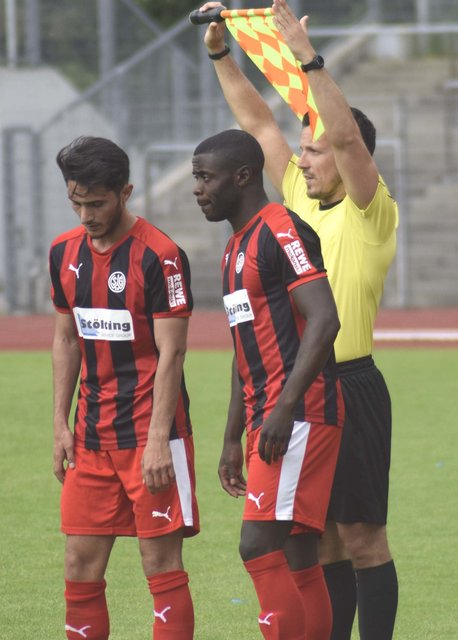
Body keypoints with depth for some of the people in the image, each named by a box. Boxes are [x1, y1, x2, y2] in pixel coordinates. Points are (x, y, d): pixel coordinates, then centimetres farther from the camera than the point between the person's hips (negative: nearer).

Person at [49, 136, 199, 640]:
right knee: (81, 569, 5)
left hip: (150, 433, -6)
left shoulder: (159, 256, -12)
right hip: (91, 436, 6)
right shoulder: (65, 253, 9)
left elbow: (170, 353, -13)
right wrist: (61, 424, 11)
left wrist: (157, 441, -17)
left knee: (161, 565, -5)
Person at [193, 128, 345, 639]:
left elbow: (324, 321, -20)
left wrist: (285, 407, -25)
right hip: (270, 422, 10)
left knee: (260, 544, -16)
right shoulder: (237, 248, 21)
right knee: (297, 560, 7)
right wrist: (233, 439, 25)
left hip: (300, 415, -10)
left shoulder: (281, 232, -10)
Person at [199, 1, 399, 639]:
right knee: (320, 535, 10)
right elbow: (257, 121, 15)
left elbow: (348, 136, -23)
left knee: (361, 536, -3)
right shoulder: (301, 200, 11)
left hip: (351, 388, -7)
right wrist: (221, 52, 9)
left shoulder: (371, 214, -8)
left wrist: (308, 56, -28)